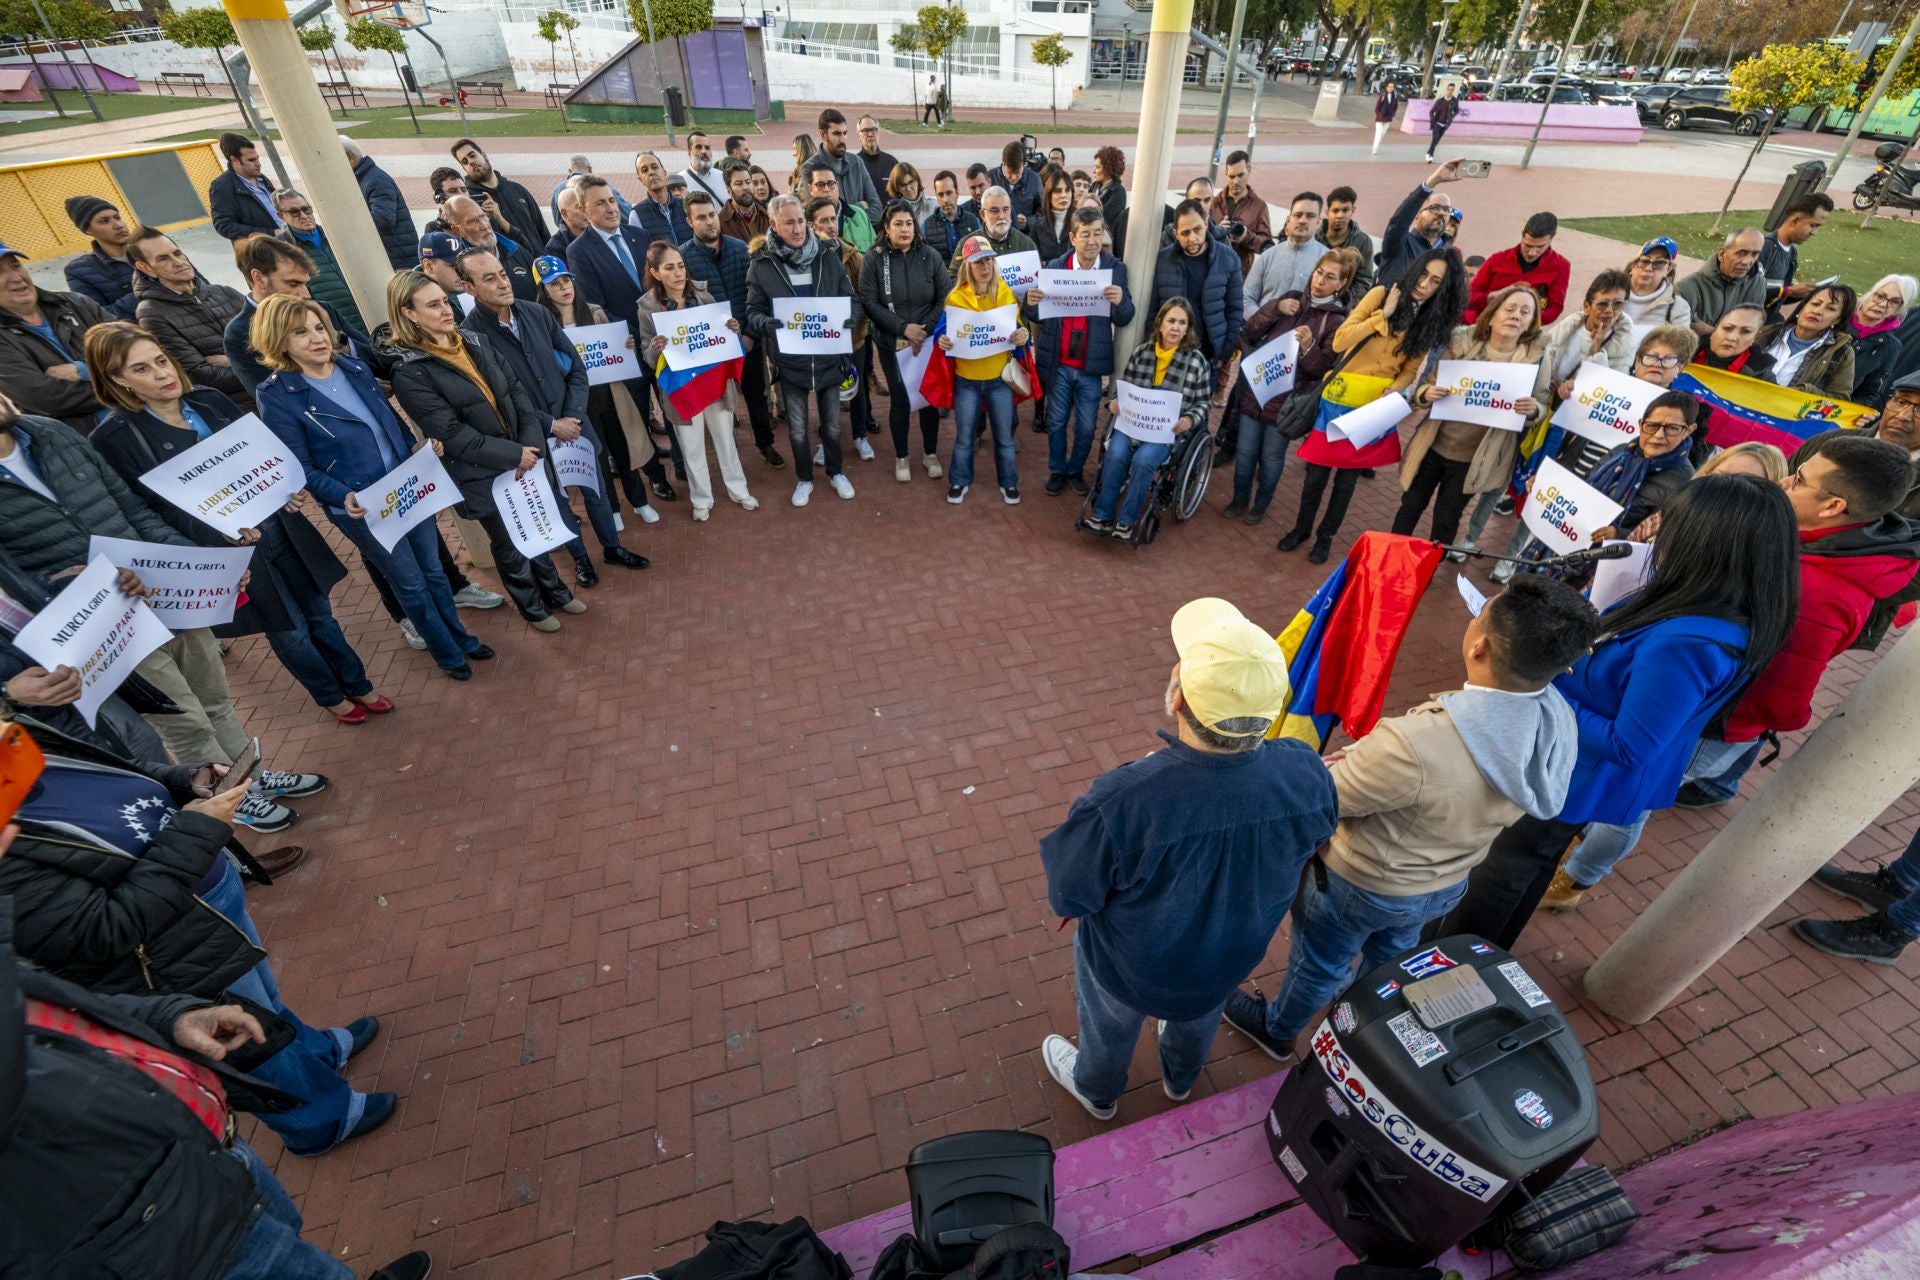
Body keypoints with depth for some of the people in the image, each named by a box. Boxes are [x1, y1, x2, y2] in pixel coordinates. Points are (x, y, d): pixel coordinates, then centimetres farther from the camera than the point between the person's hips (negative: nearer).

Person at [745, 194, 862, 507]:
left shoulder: (828, 257, -1)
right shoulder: (761, 264, -6)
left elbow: (852, 300, 3)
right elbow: (752, 310, -4)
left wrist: (849, 315, -20)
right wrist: (765, 322, -28)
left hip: (828, 356, 1)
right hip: (789, 360, -1)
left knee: (832, 424, 15)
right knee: (797, 428, 11)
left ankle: (835, 473, 37)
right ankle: (804, 479, 31)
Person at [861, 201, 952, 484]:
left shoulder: (930, 255, -2)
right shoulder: (874, 258, -5)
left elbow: (946, 297, -4)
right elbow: (868, 301, -10)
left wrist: (925, 330, -14)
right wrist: (903, 327, -17)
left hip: (929, 341, 1)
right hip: (892, 343, -1)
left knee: (930, 396, 7)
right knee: (900, 398, 4)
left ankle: (930, 453, 26)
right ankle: (901, 457, 22)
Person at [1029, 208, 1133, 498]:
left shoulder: (1116, 269, -4)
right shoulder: (1055, 266, -2)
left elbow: (1125, 319, -7)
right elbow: (1040, 314, 1)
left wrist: (1120, 302, -29)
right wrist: (1031, 302, -22)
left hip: (1091, 364, 0)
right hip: (1058, 363, 1)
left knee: (1086, 427, 11)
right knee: (1056, 422, 13)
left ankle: (1076, 471, 32)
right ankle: (1056, 470, 33)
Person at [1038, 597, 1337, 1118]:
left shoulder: (1121, 802, -45)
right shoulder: (1306, 774, -31)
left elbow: (1068, 899, -26)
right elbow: (1314, 839, -6)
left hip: (1130, 969, -3)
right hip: (1233, 958, 4)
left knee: (1109, 1028, 32)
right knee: (1199, 1018, 38)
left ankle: (1097, 1092, 64)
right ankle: (1180, 1079, 70)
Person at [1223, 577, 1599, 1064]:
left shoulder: (1414, 745, -45)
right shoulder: (1563, 724, -22)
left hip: (1363, 884, -6)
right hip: (1449, 882, 6)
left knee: (1318, 963, 24)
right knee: (1391, 955, 36)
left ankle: (1276, 1030, 53)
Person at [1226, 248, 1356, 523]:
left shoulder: (1338, 321, -5)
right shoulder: (1291, 299, 5)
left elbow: (1323, 370, -11)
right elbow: (1248, 333, -1)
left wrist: (1309, 347, -28)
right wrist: (1275, 309, -15)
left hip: (1286, 399, -3)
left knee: (1271, 457, 9)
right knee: (1245, 452, 11)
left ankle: (1261, 503, 29)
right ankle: (1240, 498, 30)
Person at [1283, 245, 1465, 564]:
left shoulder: (1432, 321, 1)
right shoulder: (1382, 294, -7)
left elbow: (1409, 370, 5)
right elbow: (1339, 342, -14)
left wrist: (1393, 390, -15)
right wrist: (1383, 315, -19)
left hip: (1376, 407, 2)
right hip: (1340, 398, -2)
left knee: (1348, 478, 12)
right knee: (1317, 473, 7)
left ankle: (1326, 536, 29)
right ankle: (1302, 527, 30)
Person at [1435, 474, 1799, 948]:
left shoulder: (1681, 645, -38)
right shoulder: (1730, 616, -8)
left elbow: (1628, 747, -30)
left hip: (1580, 777, -9)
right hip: (1583, 769, 9)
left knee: (1500, 868, 15)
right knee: (1530, 864, 28)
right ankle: (1479, 953, 50)